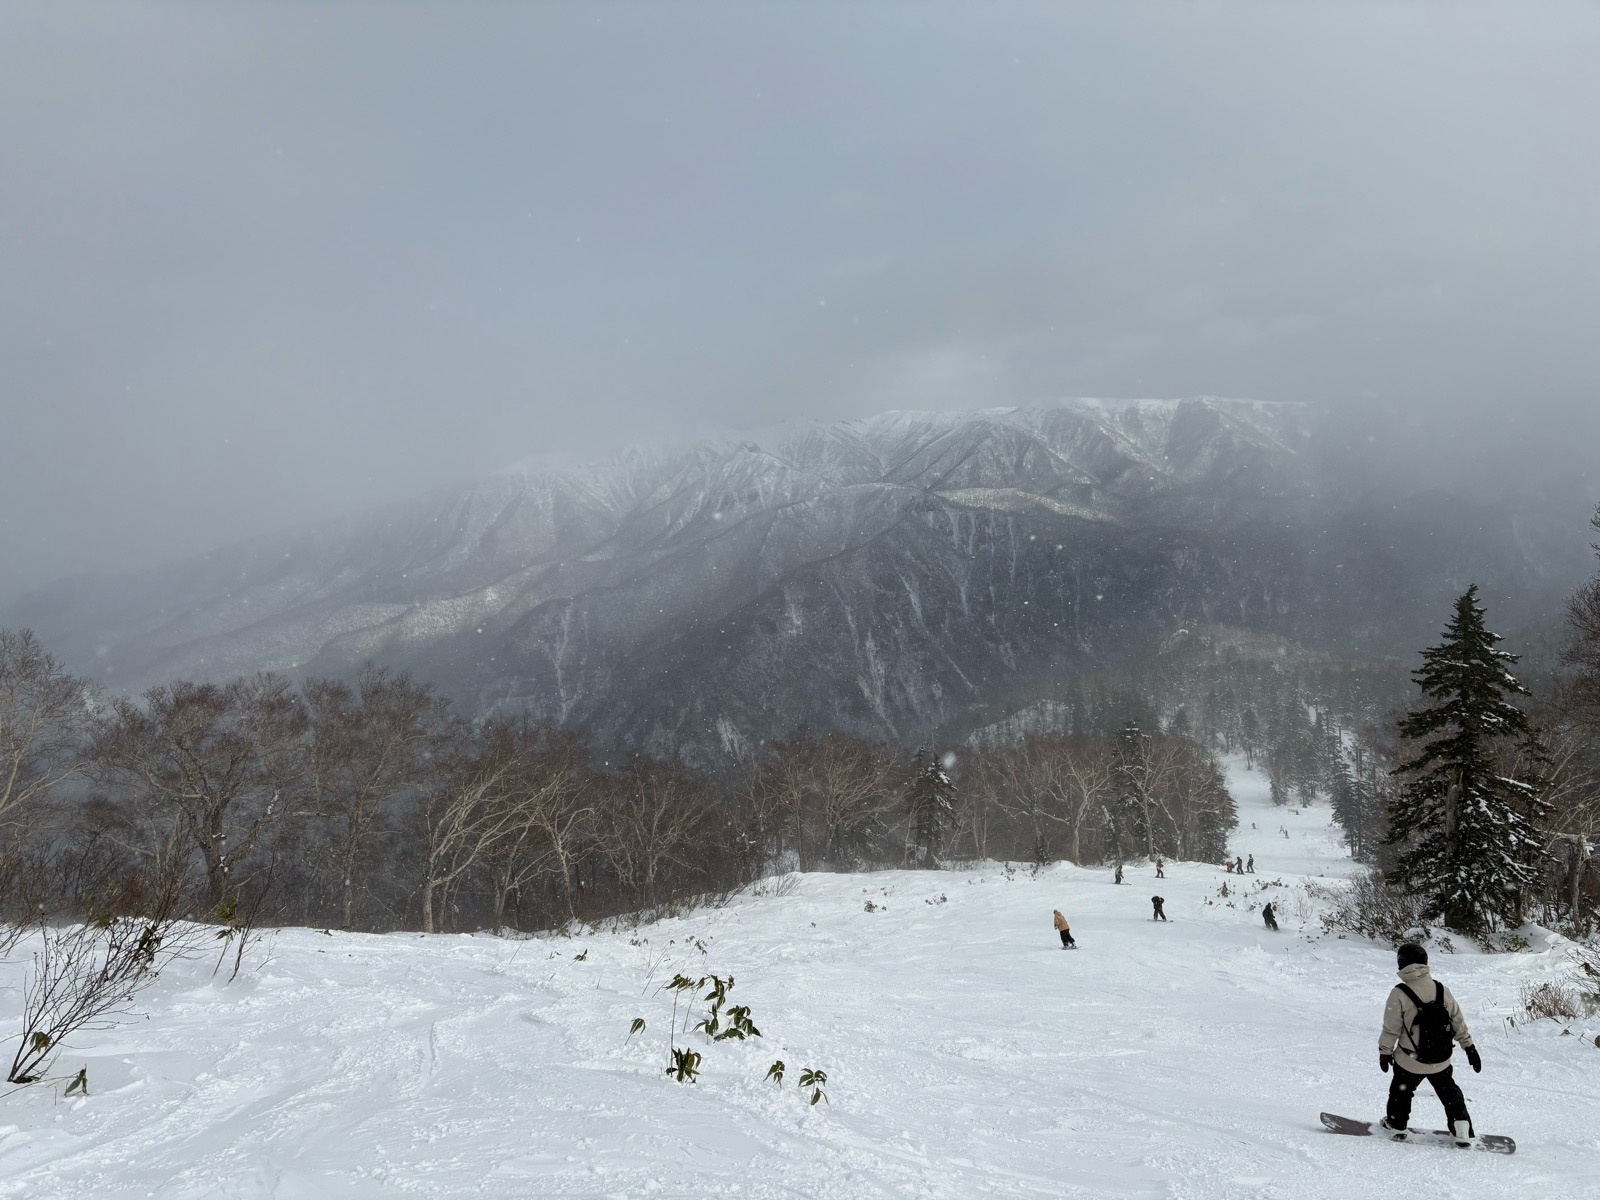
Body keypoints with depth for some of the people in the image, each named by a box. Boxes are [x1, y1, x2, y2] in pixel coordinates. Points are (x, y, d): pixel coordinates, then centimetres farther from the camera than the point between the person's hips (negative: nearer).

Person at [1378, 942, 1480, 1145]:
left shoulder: (1399, 994, -19)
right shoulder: (1442, 990, -8)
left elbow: (1391, 1029, -13)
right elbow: (1458, 1022, 2)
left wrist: (1384, 1052, 2)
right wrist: (1470, 1048, 14)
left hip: (1410, 1061, -3)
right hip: (1441, 1060, 3)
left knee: (1401, 1091, 22)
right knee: (1450, 1093, 25)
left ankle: (1396, 1126, 34)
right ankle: (1462, 1131, 21)